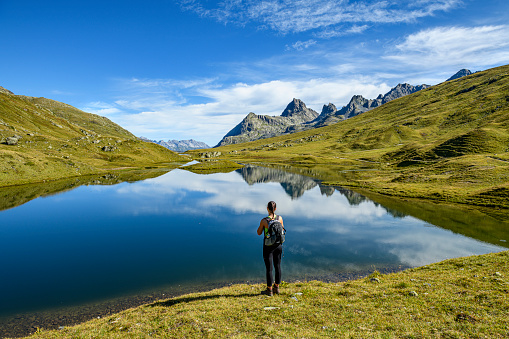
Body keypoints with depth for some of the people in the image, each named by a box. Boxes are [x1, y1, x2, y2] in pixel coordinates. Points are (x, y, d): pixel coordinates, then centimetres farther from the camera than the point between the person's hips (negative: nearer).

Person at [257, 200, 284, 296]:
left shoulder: (264, 221, -18)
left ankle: (269, 290, 18)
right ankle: (276, 288, 30)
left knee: (269, 268, 7)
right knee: (278, 266, 17)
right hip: (278, 245, 4)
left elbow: (259, 233, -4)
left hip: (268, 246, -4)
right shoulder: (280, 218, -8)